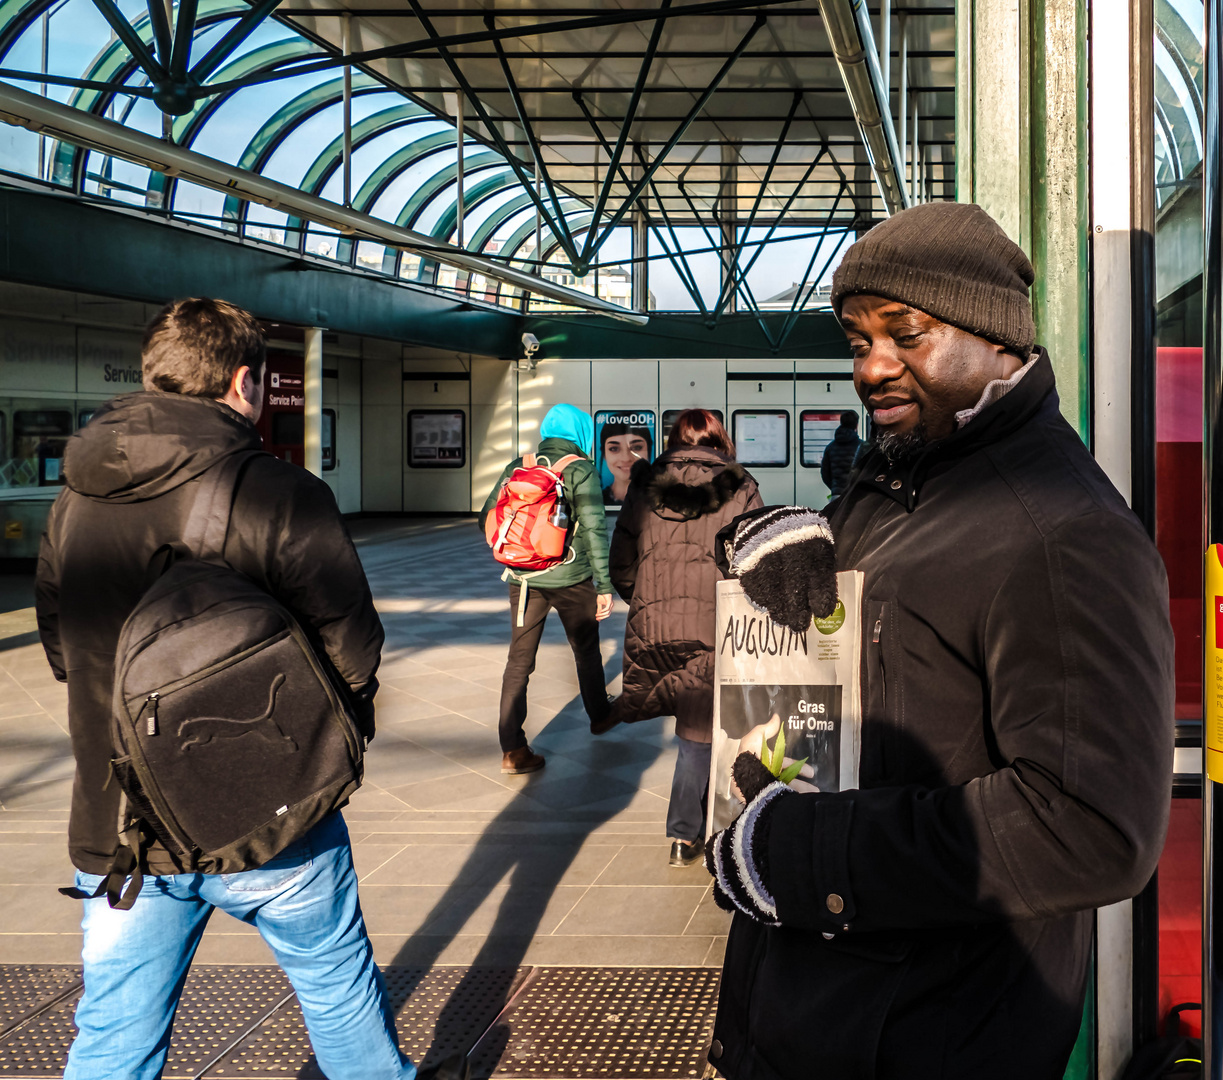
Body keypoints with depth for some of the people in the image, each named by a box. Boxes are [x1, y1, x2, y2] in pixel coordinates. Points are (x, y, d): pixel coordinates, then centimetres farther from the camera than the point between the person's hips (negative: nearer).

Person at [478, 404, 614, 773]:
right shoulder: (581, 471, -7)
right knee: (586, 649, 20)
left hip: (523, 577, 3)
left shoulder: (516, 467, 5)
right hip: (571, 578, -3)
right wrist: (605, 585, -10)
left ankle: (512, 750, -4)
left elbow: (487, 519, 7)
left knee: (519, 660, 3)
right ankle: (599, 715, 41)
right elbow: (594, 531, -14)